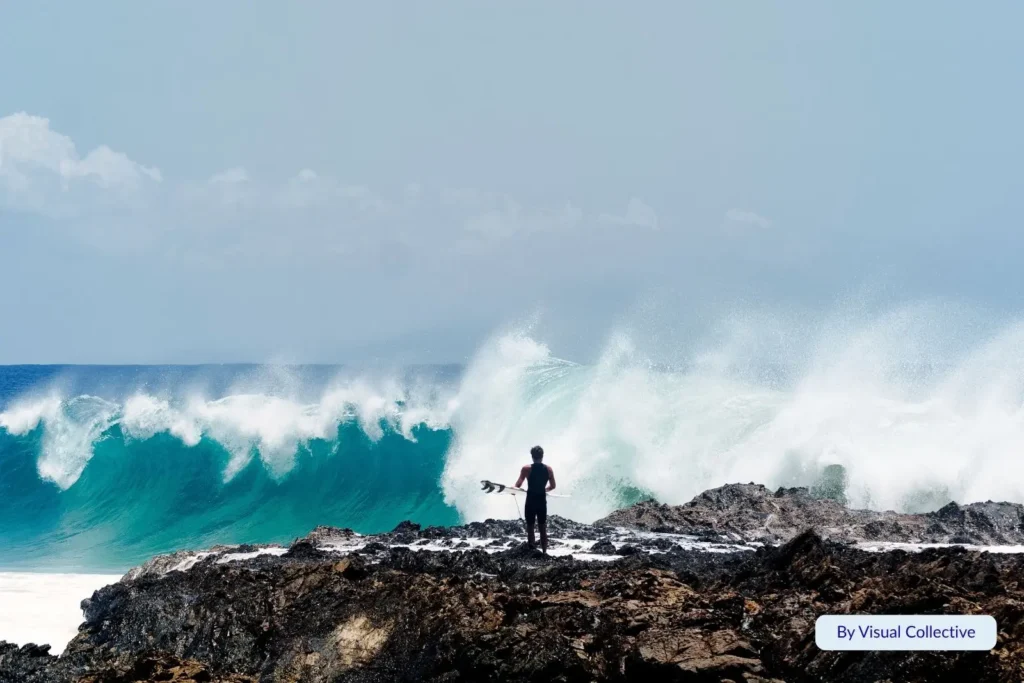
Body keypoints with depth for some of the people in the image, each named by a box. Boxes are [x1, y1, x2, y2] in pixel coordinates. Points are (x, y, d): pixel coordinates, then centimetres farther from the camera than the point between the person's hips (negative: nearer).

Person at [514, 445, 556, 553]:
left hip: (531, 501, -3)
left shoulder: (526, 469, -10)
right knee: (543, 528, 11)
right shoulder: (548, 469, -1)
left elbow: (518, 485, -16)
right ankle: (544, 551, 12)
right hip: (542, 501, 3)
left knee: (530, 526, 8)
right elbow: (552, 486, 8)